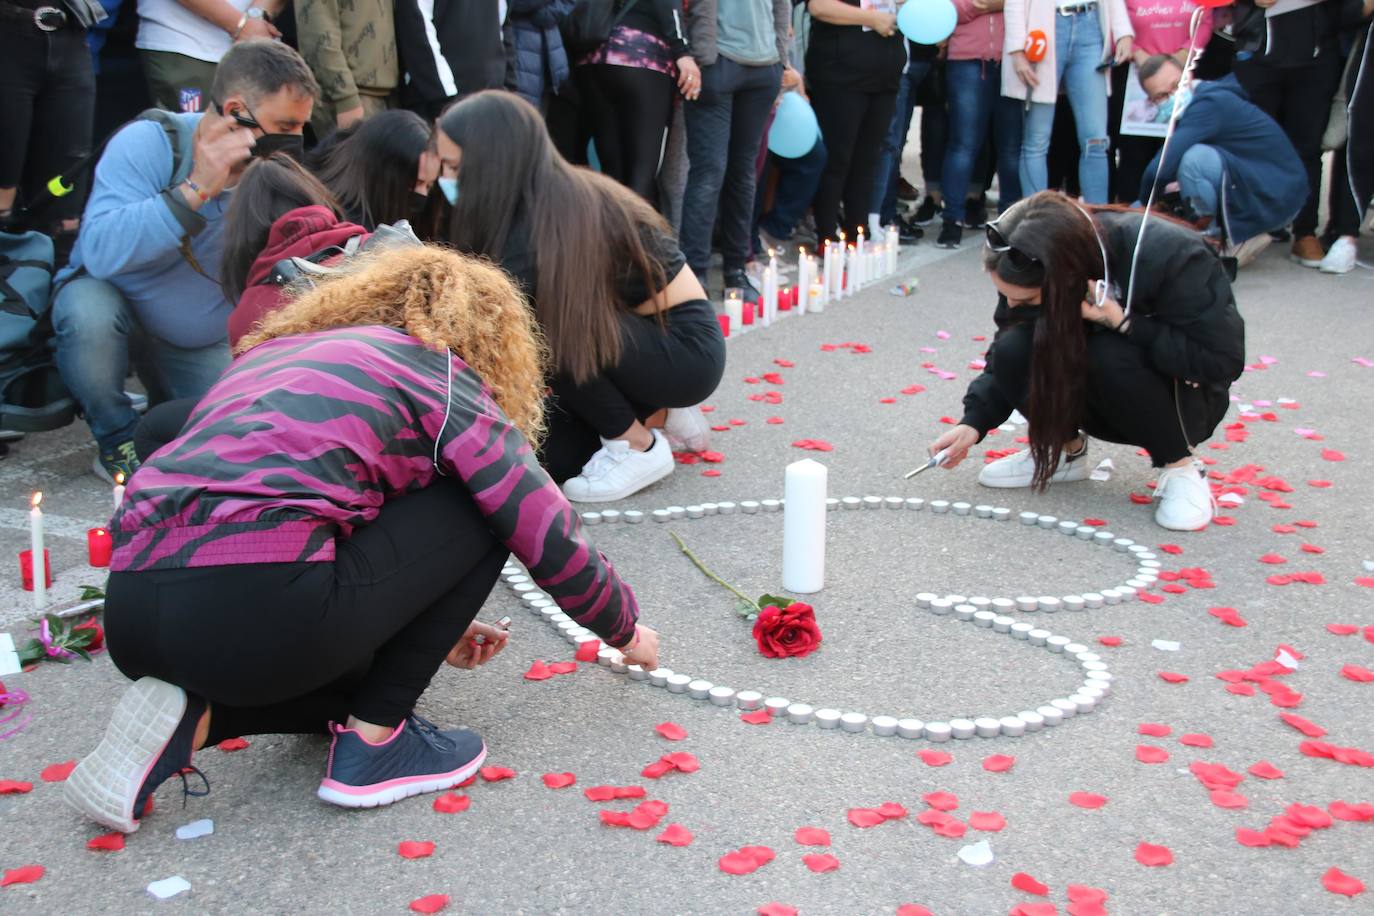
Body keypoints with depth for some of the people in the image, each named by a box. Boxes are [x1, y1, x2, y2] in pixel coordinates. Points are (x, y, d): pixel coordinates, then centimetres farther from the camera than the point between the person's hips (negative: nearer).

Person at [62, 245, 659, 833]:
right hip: (255, 613, -8)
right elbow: (550, 541, 9)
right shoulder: (439, 375, 9)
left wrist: (426, 624, 43)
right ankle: (373, 744, 11)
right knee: (481, 509, 13)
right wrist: (627, 633, 28)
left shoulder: (278, 348, 29)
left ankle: (191, 717, 9)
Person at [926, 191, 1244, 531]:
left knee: (1111, 356, -36)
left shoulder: (1170, 257, -30)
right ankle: (1066, 449, 2)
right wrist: (974, 421, -20)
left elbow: (1223, 359, -26)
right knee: (1013, 352, -24)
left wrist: (1124, 324, -34)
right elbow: (1005, 345, -5)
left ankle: (1180, 466, -12)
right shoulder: (1033, 269, -17)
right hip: (1101, 403, 4)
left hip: (1184, 398, -4)